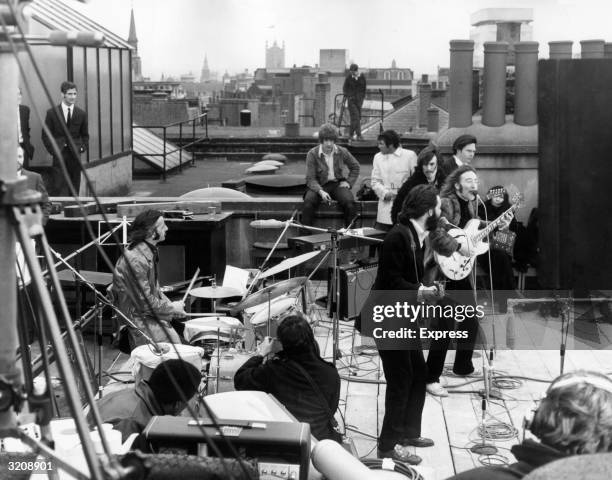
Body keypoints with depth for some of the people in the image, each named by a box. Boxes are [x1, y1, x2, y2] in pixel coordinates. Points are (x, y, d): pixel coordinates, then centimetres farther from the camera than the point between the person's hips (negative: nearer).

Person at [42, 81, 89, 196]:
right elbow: (45, 134, 4)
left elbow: (85, 135, 17)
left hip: (75, 156, 2)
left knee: (74, 190, 5)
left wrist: (82, 148, 2)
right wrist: (52, 150, -5)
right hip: (59, 156, -2)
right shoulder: (52, 113, 1)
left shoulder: (81, 114, 7)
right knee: (59, 190, -6)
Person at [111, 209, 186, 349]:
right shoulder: (136, 260, -25)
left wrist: (170, 305, 3)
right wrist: (171, 308, -11)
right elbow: (144, 302, -23)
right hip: (135, 318, -9)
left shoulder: (150, 252, 7)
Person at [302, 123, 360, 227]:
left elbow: (355, 167, 18)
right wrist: (320, 191, -28)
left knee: (349, 202, -28)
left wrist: (348, 182, 3)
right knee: (308, 201, -32)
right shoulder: (312, 154, -8)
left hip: (337, 184, 2)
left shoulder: (342, 152, 0)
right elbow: (310, 179, -10)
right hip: (319, 185, -2)